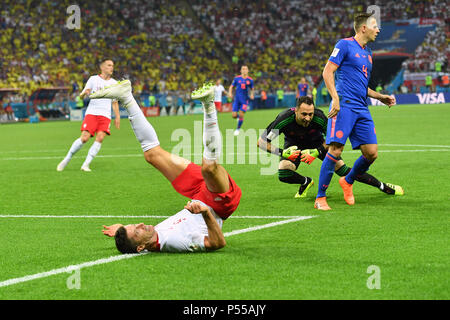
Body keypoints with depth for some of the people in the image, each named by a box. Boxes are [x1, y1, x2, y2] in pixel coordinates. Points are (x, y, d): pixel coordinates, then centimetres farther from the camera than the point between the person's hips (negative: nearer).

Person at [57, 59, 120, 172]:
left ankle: (86, 165, -13)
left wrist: (117, 117, 13)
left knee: (100, 138, -18)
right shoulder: (93, 79, 6)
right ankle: (66, 160, 1)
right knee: (84, 138, -16)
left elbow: (114, 102, 22)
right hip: (92, 113, -3)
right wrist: (84, 93, -18)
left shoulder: (114, 83, 14)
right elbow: (81, 96, 6)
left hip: (105, 116, 3)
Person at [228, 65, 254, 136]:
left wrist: (251, 95, -6)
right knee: (234, 115, -6)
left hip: (245, 100, -1)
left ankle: (238, 129, 10)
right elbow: (231, 87, 7)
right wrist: (230, 93, -11)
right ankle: (239, 117, 32)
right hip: (237, 99, 1)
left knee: (241, 115, -10)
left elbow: (251, 89, 14)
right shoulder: (237, 78, 0)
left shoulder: (250, 80, 1)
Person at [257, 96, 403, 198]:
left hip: (316, 142, 0)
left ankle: (383, 186, 2)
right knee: (283, 175, -26)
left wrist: (316, 152, -29)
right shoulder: (284, 119, -36)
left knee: (342, 169, -12)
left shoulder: (319, 118, -34)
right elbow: (261, 142, -28)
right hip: (294, 145, 0)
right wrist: (283, 153, -38)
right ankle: (306, 182, 9)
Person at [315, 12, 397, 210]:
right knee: (335, 150, -14)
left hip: (361, 109, 8)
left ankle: (347, 182, 25)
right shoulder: (345, 45, -2)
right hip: (344, 105, -7)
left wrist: (380, 97, 19)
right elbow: (327, 71, -8)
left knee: (371, 153, -1)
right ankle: (320, 198, -7)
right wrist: (335, 98, -18)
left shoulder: (367, 53, 22)